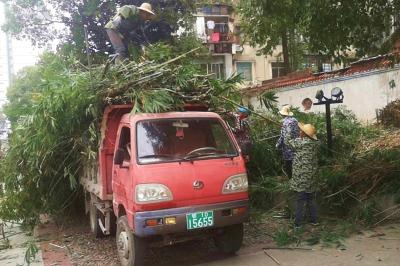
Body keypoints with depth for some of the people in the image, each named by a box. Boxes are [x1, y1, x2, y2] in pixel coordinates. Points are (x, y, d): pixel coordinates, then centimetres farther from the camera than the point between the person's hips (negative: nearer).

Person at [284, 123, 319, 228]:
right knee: (311, 199, 18)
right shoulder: (315, 143, 1)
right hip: (311, 176, 6)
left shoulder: (300, 143, -17)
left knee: (300, 200, 1)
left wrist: (288, 131, 9)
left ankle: (298, 223, 7)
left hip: (301, 177, -6)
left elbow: (287, 141, -4)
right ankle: (314, 220, 26)